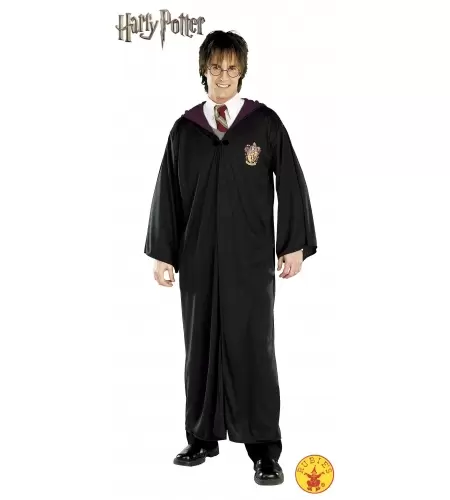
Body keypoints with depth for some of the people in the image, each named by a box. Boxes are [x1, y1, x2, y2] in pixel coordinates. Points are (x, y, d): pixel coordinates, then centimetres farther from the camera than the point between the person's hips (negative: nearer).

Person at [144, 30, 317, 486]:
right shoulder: (184, 129, 6)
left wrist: (294, 245, -3)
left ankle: (265, 452, 3)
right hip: (197, 257, 3)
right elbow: (168, 193, 9)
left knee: (252, 347, -4)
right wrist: (162, 253, 7)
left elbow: (291, 186, 1)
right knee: (201, 344, 8)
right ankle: (203, 438, 21)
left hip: (250, 258, -2)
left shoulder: (265, 122, 1)